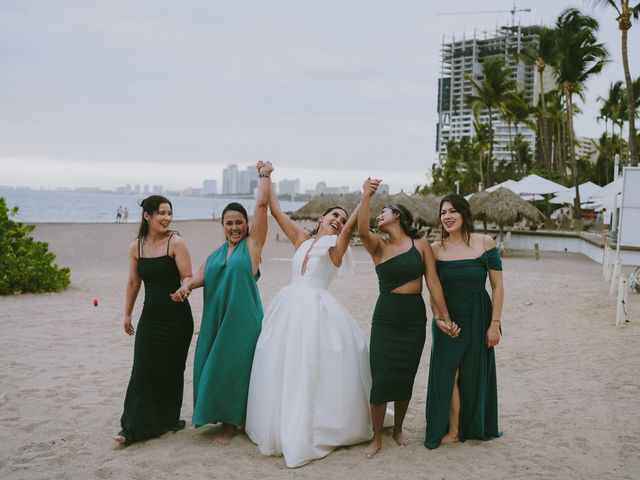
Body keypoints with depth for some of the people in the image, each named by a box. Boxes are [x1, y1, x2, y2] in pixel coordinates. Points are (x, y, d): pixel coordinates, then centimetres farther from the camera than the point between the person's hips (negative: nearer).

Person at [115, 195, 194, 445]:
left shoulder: (175, 242, -8)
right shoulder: (136, 247, 3)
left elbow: (187, 277, -11)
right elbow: (133, 282, 13)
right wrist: (127, 314, 17)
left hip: (176, 318, -3)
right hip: (150, 317, 3)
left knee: (170, 370, 6)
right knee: (143, 370, -3)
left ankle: (168, 420, 23)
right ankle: (134, 427, 1)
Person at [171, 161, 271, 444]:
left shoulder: (252, 244, -1)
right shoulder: (216, 253, 14)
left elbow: (262, 204, -6)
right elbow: (201, 275, 6)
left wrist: (264, 176, 0)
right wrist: (186, 286, -14)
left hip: (243, 319, -5)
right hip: (215, 319, 5)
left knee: (233, 368, -1)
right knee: (212, 366, 8)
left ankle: (232, 423, 14)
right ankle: (221, 415, 26)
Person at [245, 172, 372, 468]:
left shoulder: (336, 246, 4)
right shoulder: (301, 239, 15)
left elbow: (351, 225, -14)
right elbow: (276, 211, 18)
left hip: (318, 311, -4)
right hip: (289, 308, 5)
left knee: (314, 374, -3)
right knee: (284, 371, 8)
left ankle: (308, 435, 8)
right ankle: (286, 431, 21)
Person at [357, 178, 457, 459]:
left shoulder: (421, 245, 2)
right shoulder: (378, 247, 1)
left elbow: (433, 282, -1)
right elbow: (362, 230, -21)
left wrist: (445, 317, -3)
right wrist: (366, 196, -28)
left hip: (414, 319, 1)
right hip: (385, 319, 0)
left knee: (405, 379, 10)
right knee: (381, 379, -4)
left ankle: (398, 430, 32)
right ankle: (377, 438, 13)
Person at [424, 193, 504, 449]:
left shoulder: (485, 243, -7)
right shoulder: (436, 248, -2)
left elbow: (498, 286, -5)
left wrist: (495, 323, -8)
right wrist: (439, 318, -7)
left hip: (478, 318, -1)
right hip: (448, 319, 1)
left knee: (475, 375, 10)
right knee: (448, 373, 0)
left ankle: (474, 427, 29)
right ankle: (452, 430, 14)